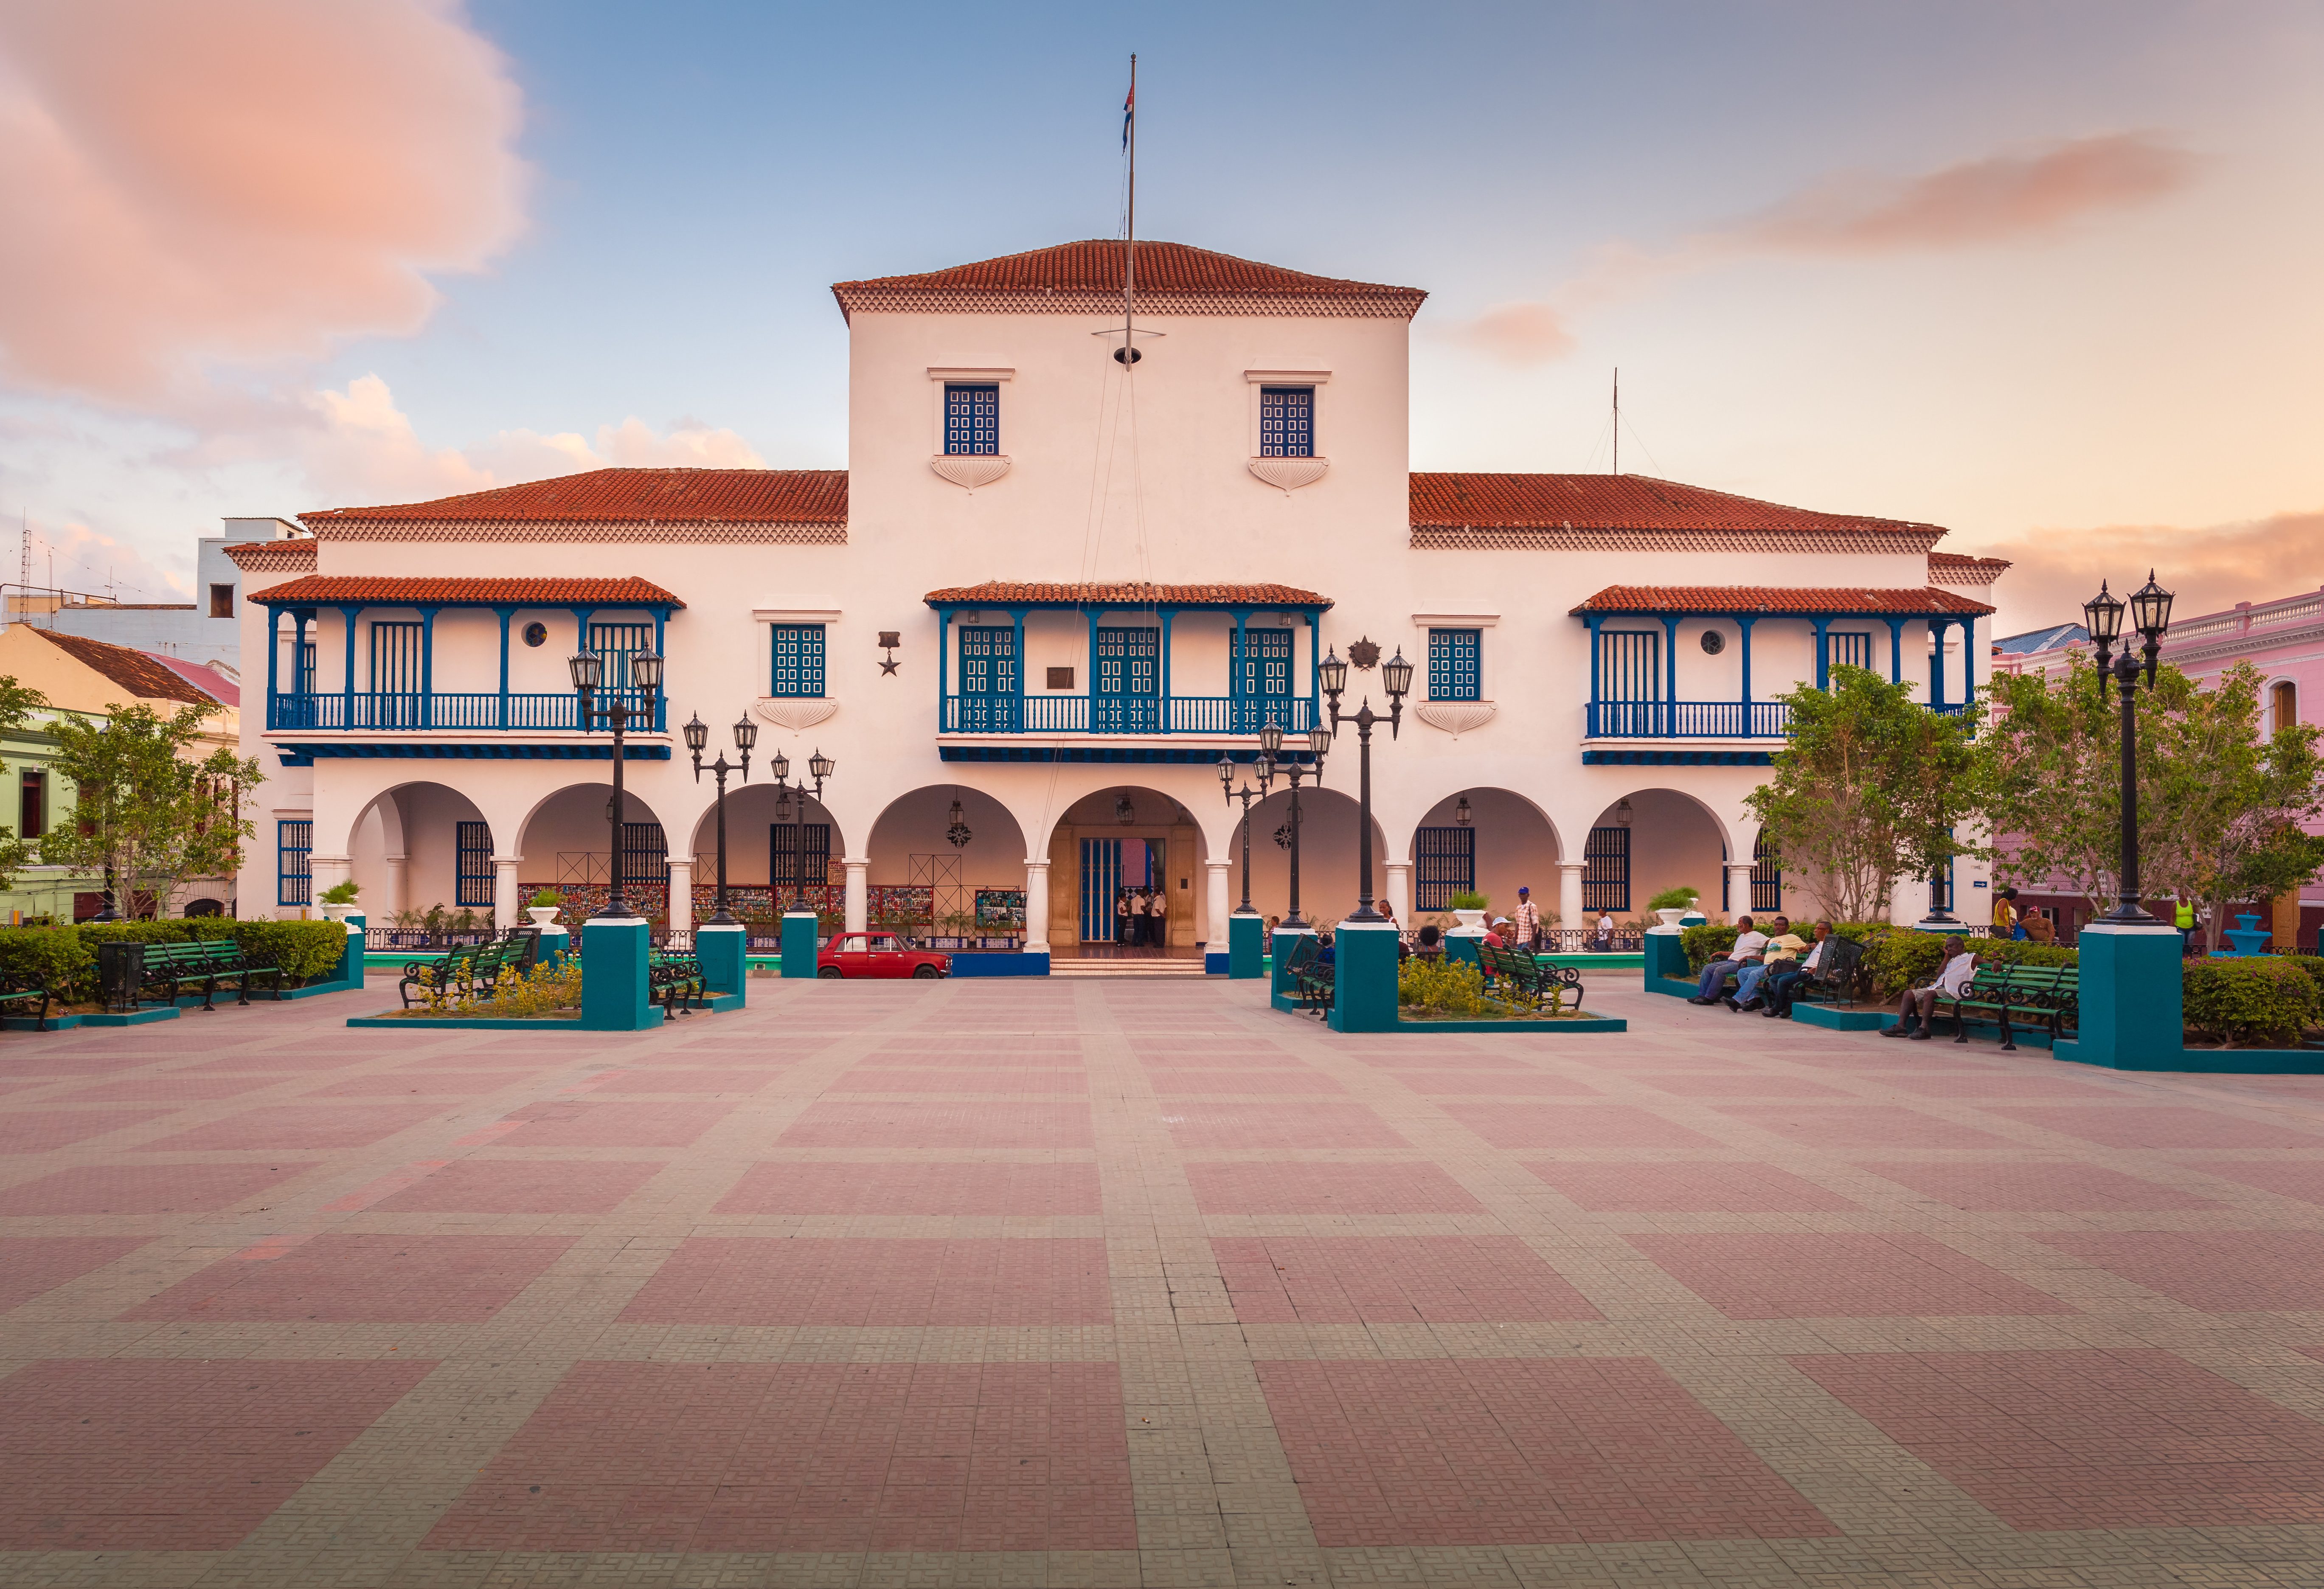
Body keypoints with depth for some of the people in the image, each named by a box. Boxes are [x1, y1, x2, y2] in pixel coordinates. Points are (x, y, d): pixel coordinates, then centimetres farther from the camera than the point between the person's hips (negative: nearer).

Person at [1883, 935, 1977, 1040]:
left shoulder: (1971, 958, 11)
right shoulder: (1951, 961, 32)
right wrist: (1947, 956, 24)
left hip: (1953, 991, -8)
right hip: (1938, 987, 8)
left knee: (1930, 994, -36)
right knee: (1909, 993, -5)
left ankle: (1924, 1028, -40)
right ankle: (1901, 1026, -18)